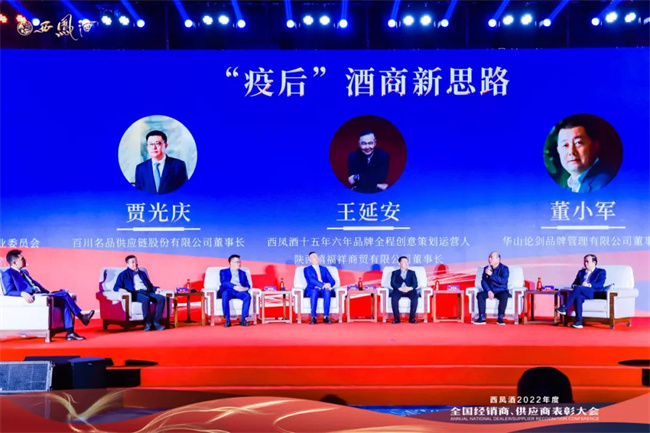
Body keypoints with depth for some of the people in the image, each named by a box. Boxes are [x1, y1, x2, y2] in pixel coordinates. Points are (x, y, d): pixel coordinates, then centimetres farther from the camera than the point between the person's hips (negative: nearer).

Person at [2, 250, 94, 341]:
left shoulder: (24, 271, 26)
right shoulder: (8, 274, -1)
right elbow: (9, 291, -14)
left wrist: (49, 293, 14)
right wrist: (23, 293, -34)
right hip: (32, 298, -9)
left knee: (64, 301, -13)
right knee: (64, 294, -19)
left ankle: (70, 332, -19)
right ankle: (81, 316, -8)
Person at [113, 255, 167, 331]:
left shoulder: (142, 273, 32)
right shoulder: (124, 274, 17)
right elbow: (116, 287, 7)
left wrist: (156, 288, 11)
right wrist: (120, 289, -18)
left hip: (147, 292, 5)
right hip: (135, 294, -5)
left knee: (162, 298, -26)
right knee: (146, 299, -40)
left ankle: (156, 322, -26)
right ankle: (147, 323, -30)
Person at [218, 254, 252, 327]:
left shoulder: (242, 273, 27)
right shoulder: (223, 272, 17)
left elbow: (247, 285, 16)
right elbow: (223, 283, -2)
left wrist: (246, 288, -10)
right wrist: (235, 287, -19)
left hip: (240, 291, 3)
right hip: (228, 290, -2)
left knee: (248, 296, -32)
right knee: (225, 295, -39)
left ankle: (243, 319, -31)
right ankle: (227, 320, -35)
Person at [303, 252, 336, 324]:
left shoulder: (324, 269, 23)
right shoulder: (307, 269, 11)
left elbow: (332, 281, 11)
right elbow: (311, 280, -8)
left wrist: (329, 284, -15)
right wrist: (323, 285, -23)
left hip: (324, 290, 2)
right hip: (312, 290, -2)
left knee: (327, 291, -33)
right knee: (315, 291, -38)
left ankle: (326, 317, -35)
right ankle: (313, 317, -37)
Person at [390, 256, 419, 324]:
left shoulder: (412, 273, 23)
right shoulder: (395, 272, 20)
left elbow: (415, 284, 7)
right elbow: (392, 283, 3)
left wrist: (410, 288, -17)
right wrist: (400, 288, -17)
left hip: (409, 290, 1)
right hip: (398, 290, -1)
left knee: (415, 297, -33)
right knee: (394, 297, -35)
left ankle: (412, 318, -26)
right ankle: (396, 318, -26)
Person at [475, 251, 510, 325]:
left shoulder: (504, 268, -7)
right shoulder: (486, 268, 5)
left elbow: (503, 281, -22)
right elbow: (483, 281, 1)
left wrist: (491, 274, -25)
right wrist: (488, 291, -16)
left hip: (501, 291, -3)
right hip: (490, 291, 3)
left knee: (504, 296, -37)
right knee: (480, 294, -26)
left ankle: (500, 318, -26)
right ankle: (482, 318, -25)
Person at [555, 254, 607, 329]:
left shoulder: (601, 272, 13)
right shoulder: (581, 272, 29)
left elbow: (600, 284, -5)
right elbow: (574, 283, 21)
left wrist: (589, 285, -21)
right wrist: (574, 286, -5)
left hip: (595, 293, -4)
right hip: (582, 293, 4)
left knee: (578, 288, -34)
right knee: (578, 297, -36)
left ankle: (564, 308, -36)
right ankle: (578, 321, -42)